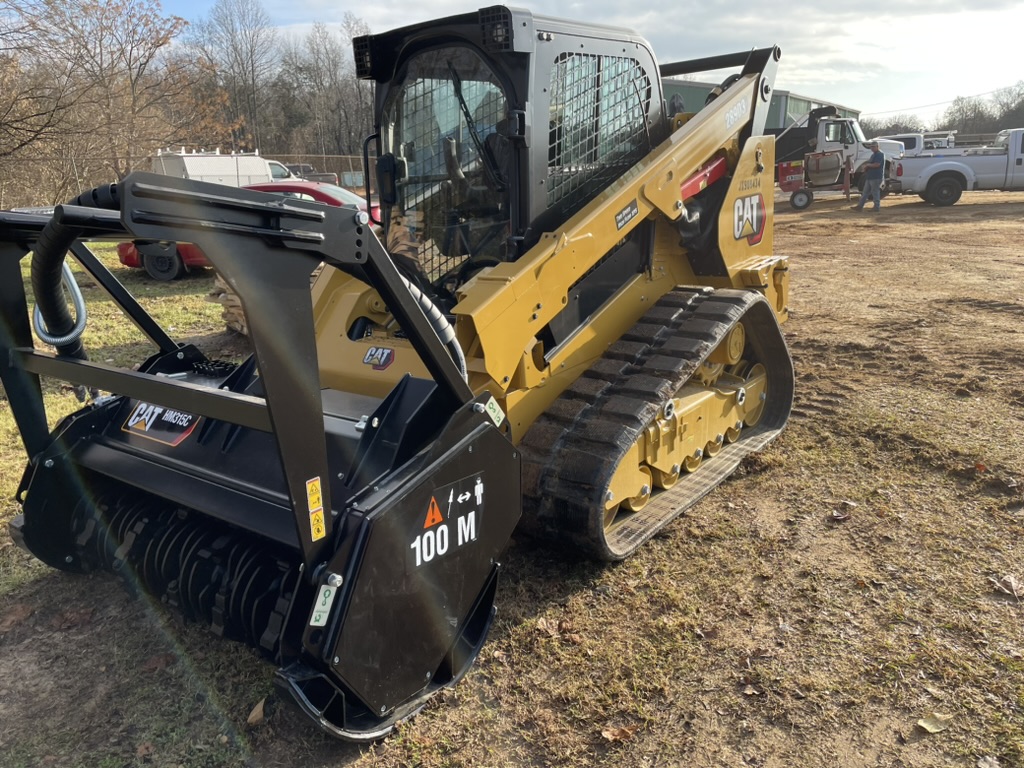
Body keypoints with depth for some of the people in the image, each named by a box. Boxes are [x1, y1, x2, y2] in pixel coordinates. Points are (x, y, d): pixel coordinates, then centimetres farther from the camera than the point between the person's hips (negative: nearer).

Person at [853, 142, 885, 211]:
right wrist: (866, 166, 4)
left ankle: (877, 207, 2)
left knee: (875, 192, -5)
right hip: (870, 177, 10)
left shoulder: (879, 154, -12)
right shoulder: (874, 154, 19)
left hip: (876, 177, -10)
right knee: (865, 192, 9)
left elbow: (877, 164, -23)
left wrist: (868, 165, -10)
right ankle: (860, 206, 10)